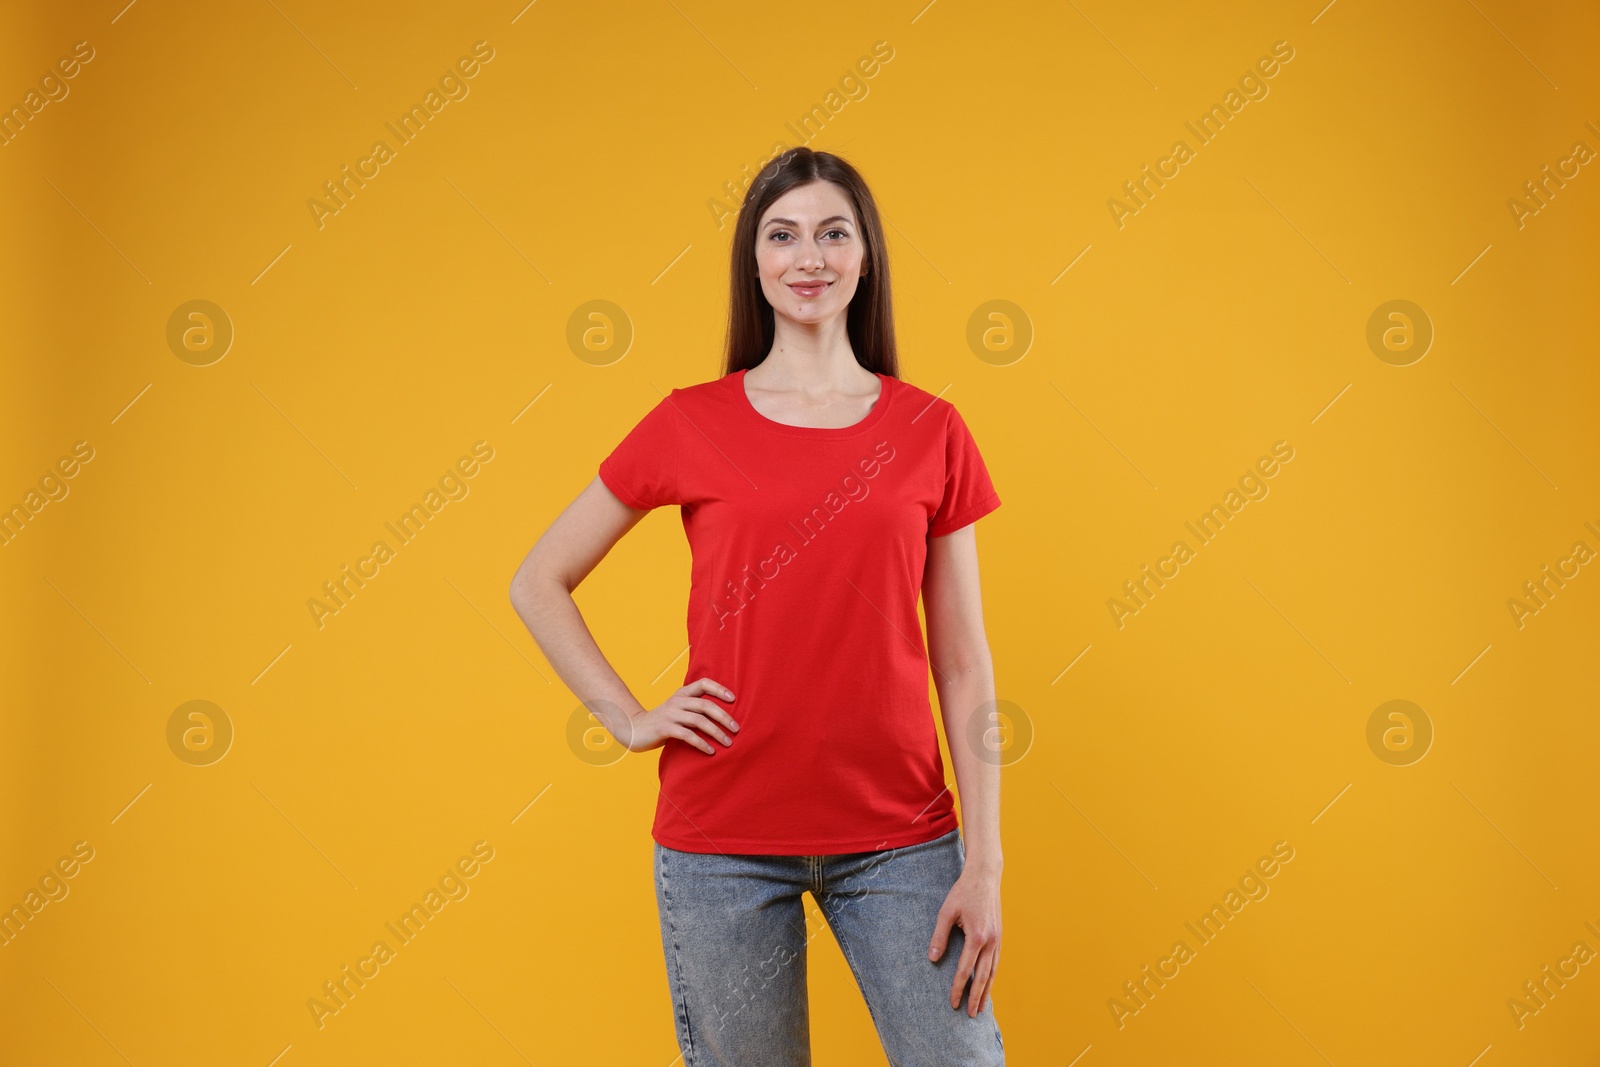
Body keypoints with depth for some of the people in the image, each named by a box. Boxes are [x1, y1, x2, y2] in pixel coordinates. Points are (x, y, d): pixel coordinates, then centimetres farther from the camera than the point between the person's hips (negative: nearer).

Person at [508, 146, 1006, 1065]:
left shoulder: (931, 432, 2)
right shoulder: (689, 426, 1)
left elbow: (965, 668, 2)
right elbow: (538, 583, 9)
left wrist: (984, 865, -2)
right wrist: (630, 720, -1)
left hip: (897, 837, 1)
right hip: (724, 840, 0)